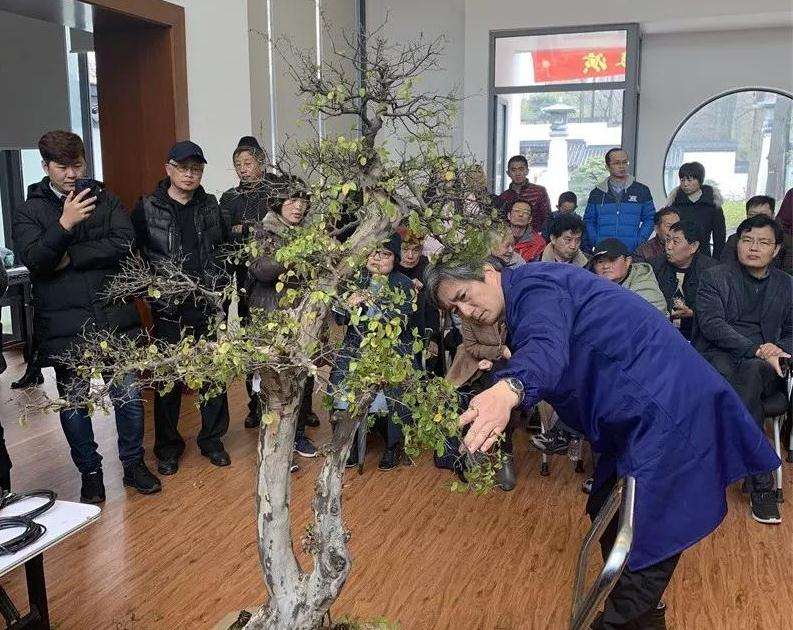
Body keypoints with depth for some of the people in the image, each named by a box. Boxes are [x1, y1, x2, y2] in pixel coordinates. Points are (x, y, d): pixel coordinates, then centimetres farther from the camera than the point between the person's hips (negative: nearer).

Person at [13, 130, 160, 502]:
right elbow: (33, 260, -12)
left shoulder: (105, 200, 6)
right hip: (63, 326, 0)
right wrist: (64, 225, -25)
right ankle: (90, 472, 29)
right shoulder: (29, 211, 3)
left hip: (115, 318, 1)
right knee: (73, 405, 10)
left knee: (129, 398, 7)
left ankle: (133, 464, 28)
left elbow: (125, 244, -10)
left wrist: (70, 257, -11)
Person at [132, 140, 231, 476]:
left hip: (209, 305, 3)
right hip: (168, 308, -2)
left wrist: (217, 285, 2)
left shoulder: (210, 206, 9)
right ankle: (168, 446, 22)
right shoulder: (147, 208, -1)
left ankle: (212, 439, 24)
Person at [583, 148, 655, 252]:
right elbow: (588, 221, 12)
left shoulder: (642, 190, 10)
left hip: (631, 251, 0)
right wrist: (596, 243, -3)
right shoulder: (597, 193, 11)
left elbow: (649, 219, 10)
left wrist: (638, 242, -3)